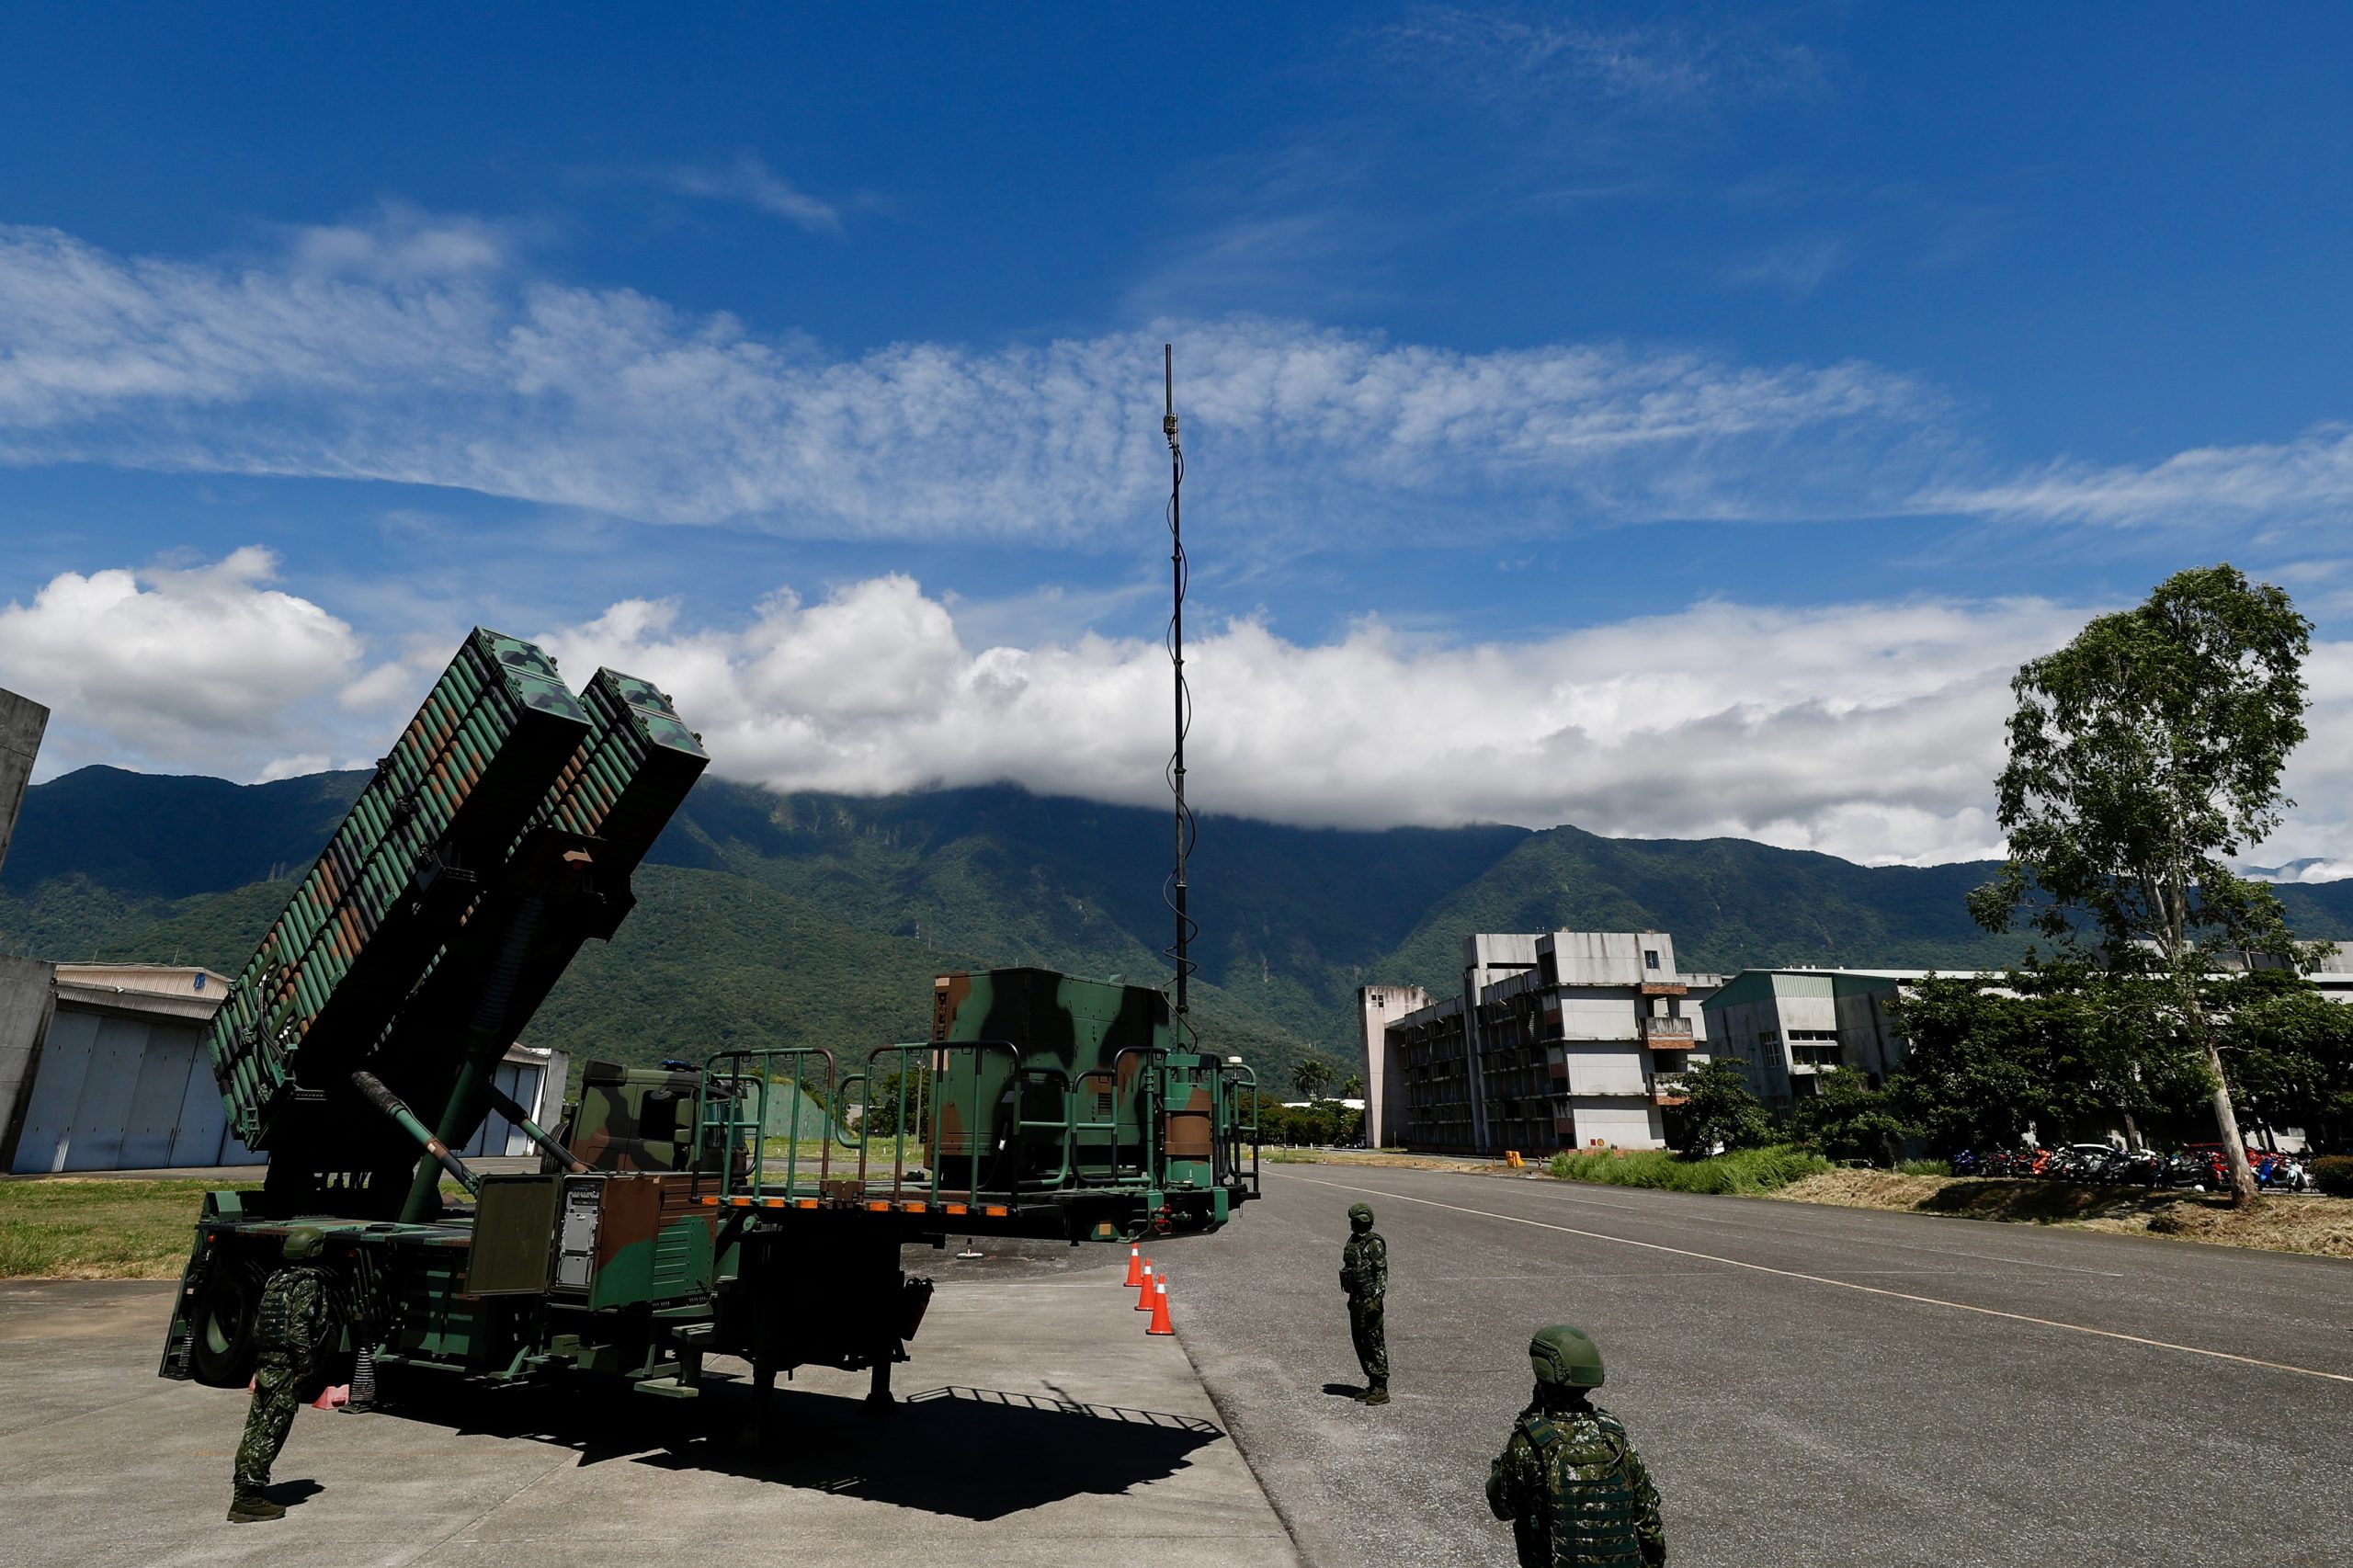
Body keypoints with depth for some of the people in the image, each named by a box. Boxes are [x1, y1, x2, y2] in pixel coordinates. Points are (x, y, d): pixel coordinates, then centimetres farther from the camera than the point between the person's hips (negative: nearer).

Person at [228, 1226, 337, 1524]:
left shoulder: (276, 1280, 12)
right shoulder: (309, 1284, -14)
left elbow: (258, 1325, 16)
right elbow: (298, 1332, -21)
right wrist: (306, 1371, -16)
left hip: (265, 1365, 9)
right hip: (287, 1369, -9)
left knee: (255, 1430, 12)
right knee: (270, 1433, -4)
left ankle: (243, 1492, 18)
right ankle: (248, 1497, -3)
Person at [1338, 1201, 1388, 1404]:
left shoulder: (1374, 1243, -14)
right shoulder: (1354, 1240, 13)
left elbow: (1382, 1273, -17)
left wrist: (1376, 1299, -22)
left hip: (1369, 1298, -9)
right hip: (1356, 1298, 9)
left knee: (1374, 1342, -5)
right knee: (1360, 1341, 12)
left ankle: (1381, 1390, 1)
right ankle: (1373, 1385, 21)